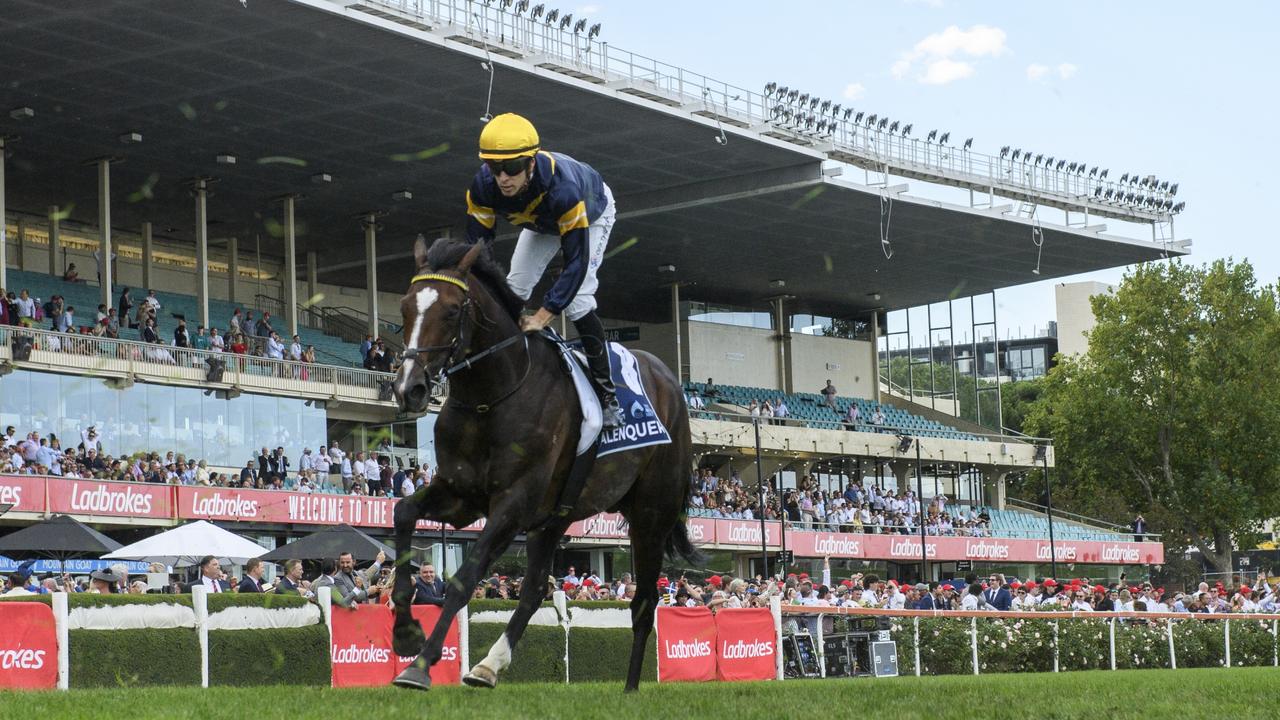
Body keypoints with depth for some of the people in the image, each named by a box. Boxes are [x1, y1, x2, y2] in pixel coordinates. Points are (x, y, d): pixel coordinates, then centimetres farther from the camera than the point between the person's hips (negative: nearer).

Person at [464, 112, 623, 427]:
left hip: (593, 214, -5)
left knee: (577, 299, -20)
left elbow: (576, 261, -45)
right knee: (513, 289, -2)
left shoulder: (562, 188, -49)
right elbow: (476, 246, -28)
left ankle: (606, 393, -13)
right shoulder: (483, 186, -35)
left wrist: (543, 315, -49)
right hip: (541, 222, 6)